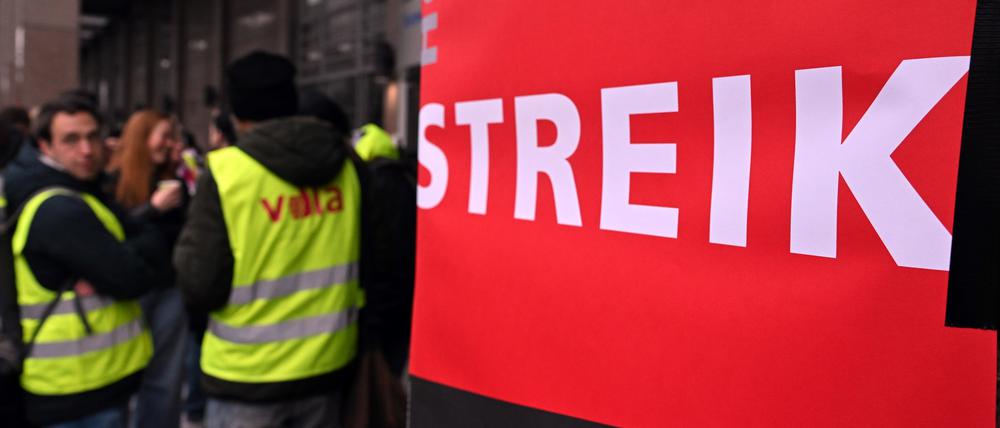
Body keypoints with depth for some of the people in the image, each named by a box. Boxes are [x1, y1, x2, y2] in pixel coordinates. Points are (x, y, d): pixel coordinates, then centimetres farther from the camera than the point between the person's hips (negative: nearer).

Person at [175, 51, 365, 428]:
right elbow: (364, 258, 4)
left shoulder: (227, 172, -16)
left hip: (248, 373, -3)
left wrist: (190, 239, 3)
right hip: (327, 364, 4)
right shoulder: (344, 163, -4)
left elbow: (199, 288, -15)